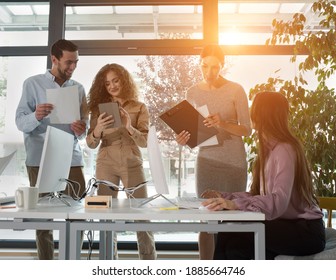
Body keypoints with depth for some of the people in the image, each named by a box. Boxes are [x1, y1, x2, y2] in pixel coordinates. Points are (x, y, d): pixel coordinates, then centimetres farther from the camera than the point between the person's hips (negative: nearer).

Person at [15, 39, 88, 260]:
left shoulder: (78, 88, 12)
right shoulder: (33, 84, 3)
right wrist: (36, 116, -25)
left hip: (72, 158, 3)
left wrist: (82, 131, -13)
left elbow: (85, 124, 11)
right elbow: (21, 122, -3)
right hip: (41, 159, -2)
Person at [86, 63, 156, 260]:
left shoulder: (139, 108, 3)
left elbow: (144, 141, -7)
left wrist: (129, 127, -25)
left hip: (132, 165, -1)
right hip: (106, 165, 1)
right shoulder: (100, 108, 6)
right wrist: (98, 129, -21)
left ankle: (149, 263, 13)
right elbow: (91, 144, 0)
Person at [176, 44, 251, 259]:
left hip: (234, 161, -2)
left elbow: (247, 130, -5)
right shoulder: (193, 92, 6)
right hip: (206, 160, 2)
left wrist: (223, 124, -22)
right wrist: (185, 139, -9)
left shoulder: (235, 90, -4)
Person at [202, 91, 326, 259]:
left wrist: (236, 204, -43)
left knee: (231, 238, -22)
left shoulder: (285, 150, -17)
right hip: (285, 225, 7)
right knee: (229, 237, -12)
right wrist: (225, 198, 2)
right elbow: (259, 195, 8)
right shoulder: (269, 149, 12)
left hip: (305, 231, -7)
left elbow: (279, 201, -32)